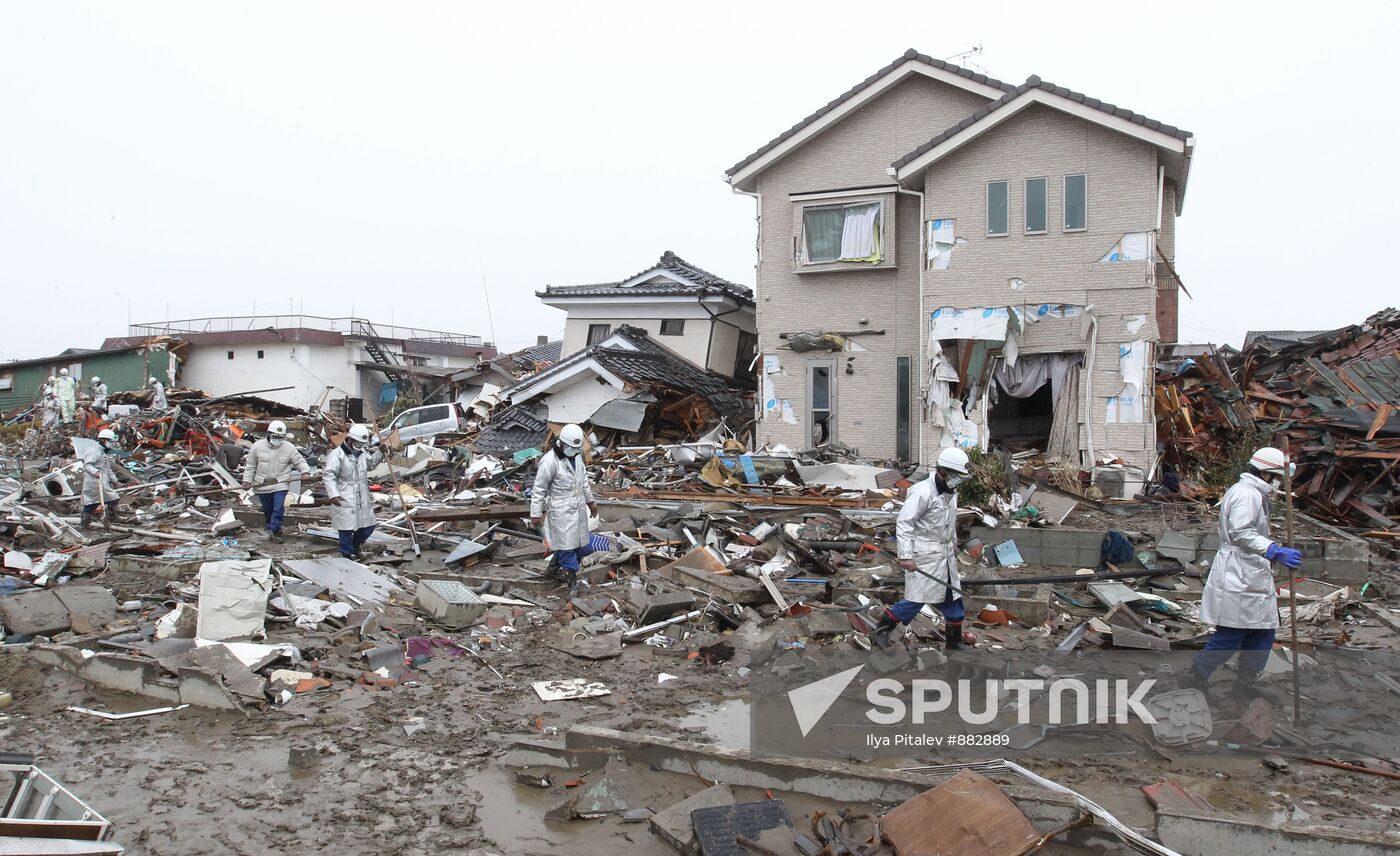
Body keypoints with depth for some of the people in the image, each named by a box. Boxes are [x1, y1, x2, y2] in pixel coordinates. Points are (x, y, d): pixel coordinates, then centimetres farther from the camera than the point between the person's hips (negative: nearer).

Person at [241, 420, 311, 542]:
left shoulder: (289, 448, -4)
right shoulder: (258, 446, -1)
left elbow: (300, 461, -2)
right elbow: (250, 466, 5)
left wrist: (305, 471, -21)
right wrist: (247, 480, -1)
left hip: (280, 485, -2)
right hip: (262, 485, 2)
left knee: (278, 508, -14)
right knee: (267, 509, 13)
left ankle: (274, 530, -4)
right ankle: (271, 526, 33)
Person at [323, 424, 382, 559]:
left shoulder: (363, 453, 11)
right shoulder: (337, 454, -11)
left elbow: (371, 465, 25)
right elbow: (329, 476, -16)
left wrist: (380, 452, 9)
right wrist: (333, 495, -26)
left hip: (363, 499, 7)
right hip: (345, 500, -7)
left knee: (368, 527, 13)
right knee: (346, 529, -1)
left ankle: (355, 544, 38)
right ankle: (348, 555, 11)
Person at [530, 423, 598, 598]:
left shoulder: (577, 455, 2)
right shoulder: (550, 461, -21)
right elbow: (539, 489, -15)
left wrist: (590, 500, 23)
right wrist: (536, 514, -13)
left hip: (578, 507, 7)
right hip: (561, 511, -7)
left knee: (580, 542, 13)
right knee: (566, 544, -1)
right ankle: (573, 581, 9)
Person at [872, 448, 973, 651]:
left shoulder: (951, 493, 9)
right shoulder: (922, 492, -19)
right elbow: (904, 523, -21)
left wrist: (954, 544, 29)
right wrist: (906, 555, -25)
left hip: (945, 556, 9)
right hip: (923, 557, -9)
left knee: (953, 598, 12)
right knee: (916, 599, -5)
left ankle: (954, 643, 25)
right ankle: (883, 628, 12)